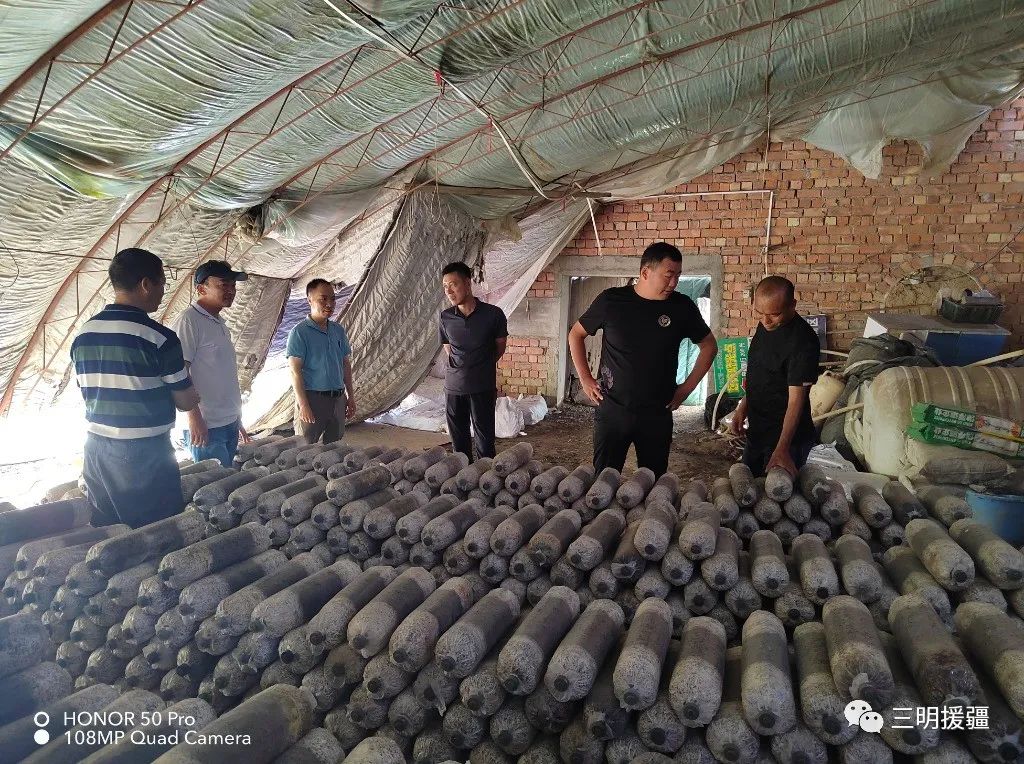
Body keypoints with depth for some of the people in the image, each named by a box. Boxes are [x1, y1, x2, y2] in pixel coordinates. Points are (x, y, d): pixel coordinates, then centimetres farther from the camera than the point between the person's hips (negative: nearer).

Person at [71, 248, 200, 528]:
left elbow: (90, 393, 14)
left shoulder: (83, 334, 4)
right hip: (145, 453, -7)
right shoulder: (160, 338, -16)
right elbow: (185, 402, -8)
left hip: (97, 449, 7)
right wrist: (195, 395, 12)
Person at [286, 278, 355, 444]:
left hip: (338, 398, 6)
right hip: (312, 398, -6)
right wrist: (303, 405, -17)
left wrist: (351, 396, 12)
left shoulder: (338, 330, 10)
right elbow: (295, 371, -12)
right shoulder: (299, 332, -9)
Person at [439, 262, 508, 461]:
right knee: (458, 438, 11)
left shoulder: (493, 314, -9)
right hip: (454, 386, 3)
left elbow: (500, 346, 6)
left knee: (484, 438, 4)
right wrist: (460, 367, 11)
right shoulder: (445, 317, 0)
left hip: (483, 387, -3)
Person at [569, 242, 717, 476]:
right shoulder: (612, 300, -5)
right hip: (612, 410, -1)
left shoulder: (682, 307, -2)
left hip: (658, 414, 1)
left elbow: (709, 345, 12)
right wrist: (585, 379, 1)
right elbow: (576, 334, 7)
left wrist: (687, 387, 6)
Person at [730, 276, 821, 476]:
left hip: (786, 436, -8)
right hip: (756, 433, 8)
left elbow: (796, 399, -27)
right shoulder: (765, 325, 0)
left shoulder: (802, 341, -25)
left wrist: (782, 449, -32)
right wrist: (743, 407, 11)